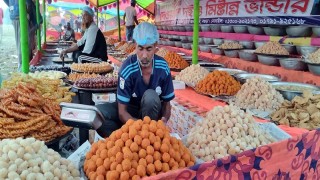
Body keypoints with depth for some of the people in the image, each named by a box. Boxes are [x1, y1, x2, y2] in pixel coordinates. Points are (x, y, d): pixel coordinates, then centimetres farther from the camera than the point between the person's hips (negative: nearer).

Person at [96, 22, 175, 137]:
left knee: (150, 96, -33)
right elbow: (122, 112, -21)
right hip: (130, 113, -1)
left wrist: (164, 120, -28)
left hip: (151, 111, 1)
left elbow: (167, 103, -5)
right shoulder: (128, 69, -23)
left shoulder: (163, 67, -16)